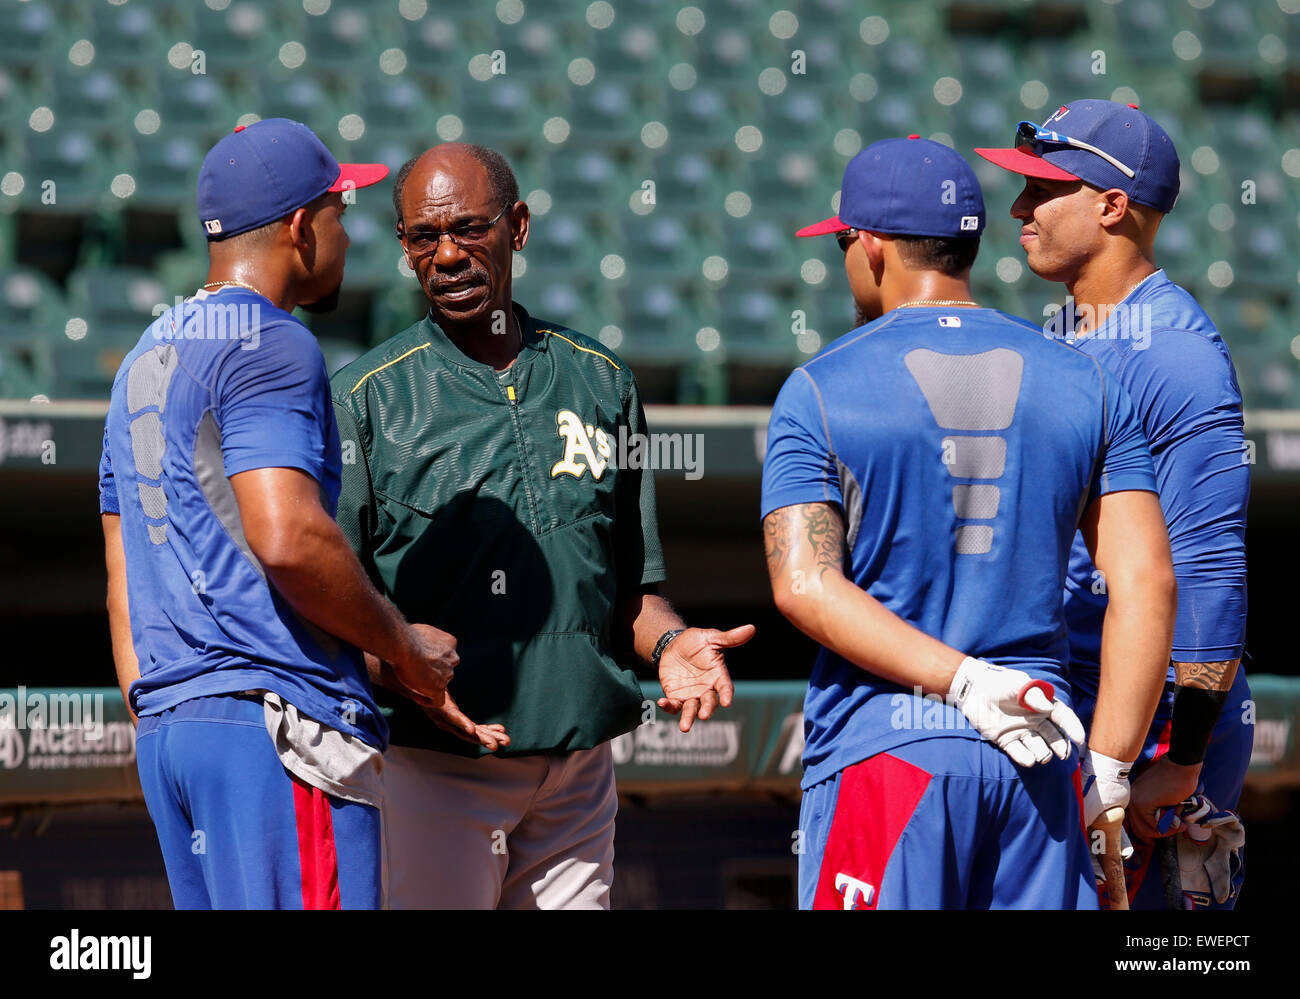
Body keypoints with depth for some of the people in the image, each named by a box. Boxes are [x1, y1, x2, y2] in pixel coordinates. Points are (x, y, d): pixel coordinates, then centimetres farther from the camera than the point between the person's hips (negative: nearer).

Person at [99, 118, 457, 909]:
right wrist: (402, 645, -9)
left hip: (166, 726, 9)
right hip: (275, 715, -9)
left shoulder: (144, 361, 21)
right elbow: (289, 538, -22)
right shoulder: (270, 345, -8)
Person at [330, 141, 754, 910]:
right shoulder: (366, 399, 0)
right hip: (438, 767, -4)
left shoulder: (601, 381, 13)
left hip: (580, 772, 4)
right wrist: (399, 667, -23)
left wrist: (668, 641, -5)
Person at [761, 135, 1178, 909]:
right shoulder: (1084, 384, 8)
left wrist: (963, 680, -17)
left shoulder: (821, 389, 0)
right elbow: (1147, 581, 0)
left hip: (882, 749, -3)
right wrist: (1111, 773, 0)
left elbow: (803, 586, -12)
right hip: (1039, 752, 3)